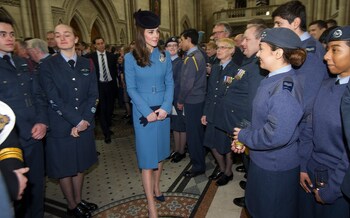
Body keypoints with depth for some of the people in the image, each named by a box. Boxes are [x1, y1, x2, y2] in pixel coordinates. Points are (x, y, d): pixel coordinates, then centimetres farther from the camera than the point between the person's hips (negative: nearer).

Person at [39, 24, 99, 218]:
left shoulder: (87, 64, 6)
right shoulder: (47, 65, -5)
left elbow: (93, 95, 1)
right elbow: (54, 100, -12)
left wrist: (85, 120, -10)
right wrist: (77, 121, -14)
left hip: (84, 126, 4)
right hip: (61, 127, -3)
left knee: (80, 166, 17)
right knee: (64, 169, 11)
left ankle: (79, 200, 36)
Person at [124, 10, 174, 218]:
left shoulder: (165, 55, 4)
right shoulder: (131, 57, -5)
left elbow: (170, 84, 3)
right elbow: (131, 89, -7)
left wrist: (165, 107, -11)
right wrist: (148, 112, -14)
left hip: (163, 111, 4)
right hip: (143, 112, -3)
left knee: (160, 153, 15)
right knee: (147, 158, 2)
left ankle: (156, 187, 37)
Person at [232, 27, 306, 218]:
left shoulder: (285, 86, -26)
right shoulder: (272, 80, 3)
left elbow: (277, 135, -32)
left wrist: (243, 136, -18)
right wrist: (244, 136, -1)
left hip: (276, 168, -8)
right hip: (262, 160, 8)